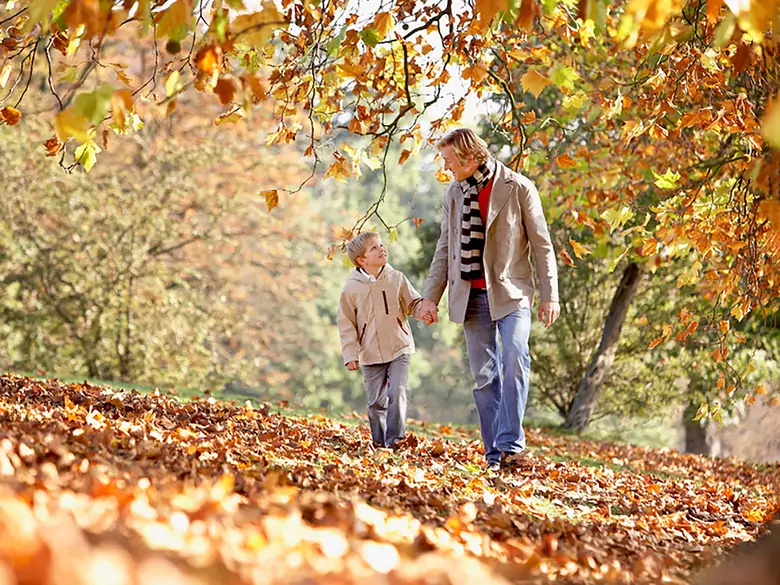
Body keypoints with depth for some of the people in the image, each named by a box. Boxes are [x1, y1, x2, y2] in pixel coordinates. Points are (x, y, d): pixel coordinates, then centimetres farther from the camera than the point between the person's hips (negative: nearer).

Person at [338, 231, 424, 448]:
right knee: (376, 402, 5)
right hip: (371, 355, 0)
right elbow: (346, 324, 3)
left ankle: (394, 439, -7)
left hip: (399, 350, 0)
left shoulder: (397, 278, 1)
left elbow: (413, 303, 9)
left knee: (398, 392, -14)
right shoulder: (352, 287, -2)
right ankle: (379, 441, 21)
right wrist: (350, 354, -3)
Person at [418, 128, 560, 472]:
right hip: (472, 296, 4)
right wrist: (430, 296, 8)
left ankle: (512, 444, -20)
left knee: (514, 361, -21)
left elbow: (542, 245, -3)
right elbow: (445, 250, 15)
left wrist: (550, 296, -6)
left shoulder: (518, 188, -5)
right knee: (484, 376, 3)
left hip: (512, 292, -4)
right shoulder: (453, 194, 10)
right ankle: (494, 455, 6)